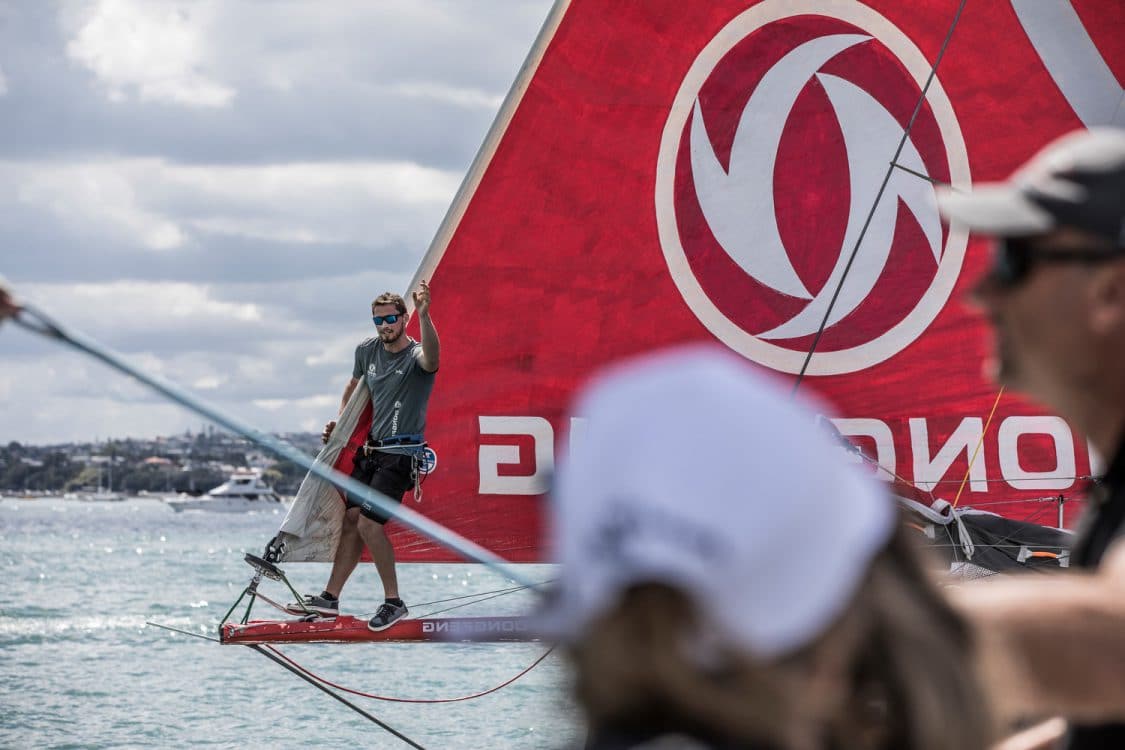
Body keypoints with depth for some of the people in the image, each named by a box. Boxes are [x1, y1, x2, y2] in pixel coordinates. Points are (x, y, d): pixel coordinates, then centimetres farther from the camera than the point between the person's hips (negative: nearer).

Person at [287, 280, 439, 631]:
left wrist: (423, 315, -53)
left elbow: (431, 356, -39)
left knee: (369, 522, -16)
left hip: (401, 453, -7)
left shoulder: (416, 356, -12)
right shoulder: (367, 351, 8)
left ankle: (394, 602, -6)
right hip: (371, 449, 7)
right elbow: (354, 387, 28)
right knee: (352, 518, 6)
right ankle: (329, 598, 12)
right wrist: (338, 424, 18)